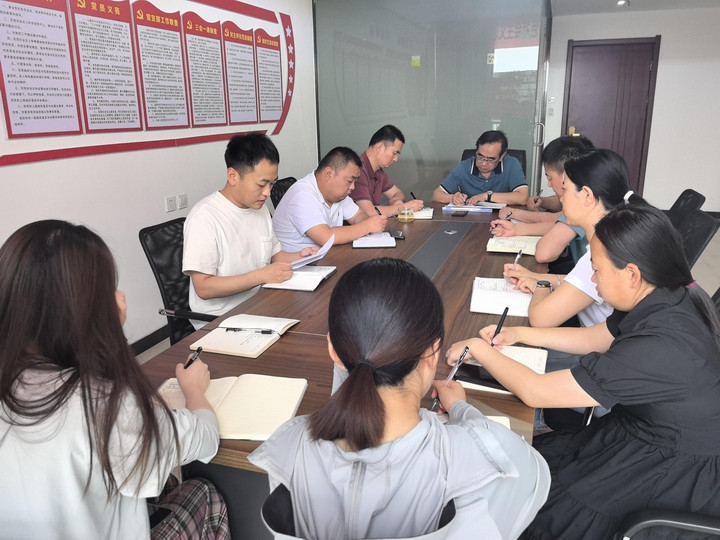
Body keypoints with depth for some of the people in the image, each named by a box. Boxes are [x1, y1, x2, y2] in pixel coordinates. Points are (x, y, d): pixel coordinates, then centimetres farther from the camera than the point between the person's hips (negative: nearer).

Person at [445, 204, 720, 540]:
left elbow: (535, 392, -28)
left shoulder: (660, 348, -36)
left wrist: (479, 348, -13)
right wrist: (520, 334, 5)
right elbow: (593, 338, 11)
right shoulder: (666, 300, -9)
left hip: (679, 472, -8)